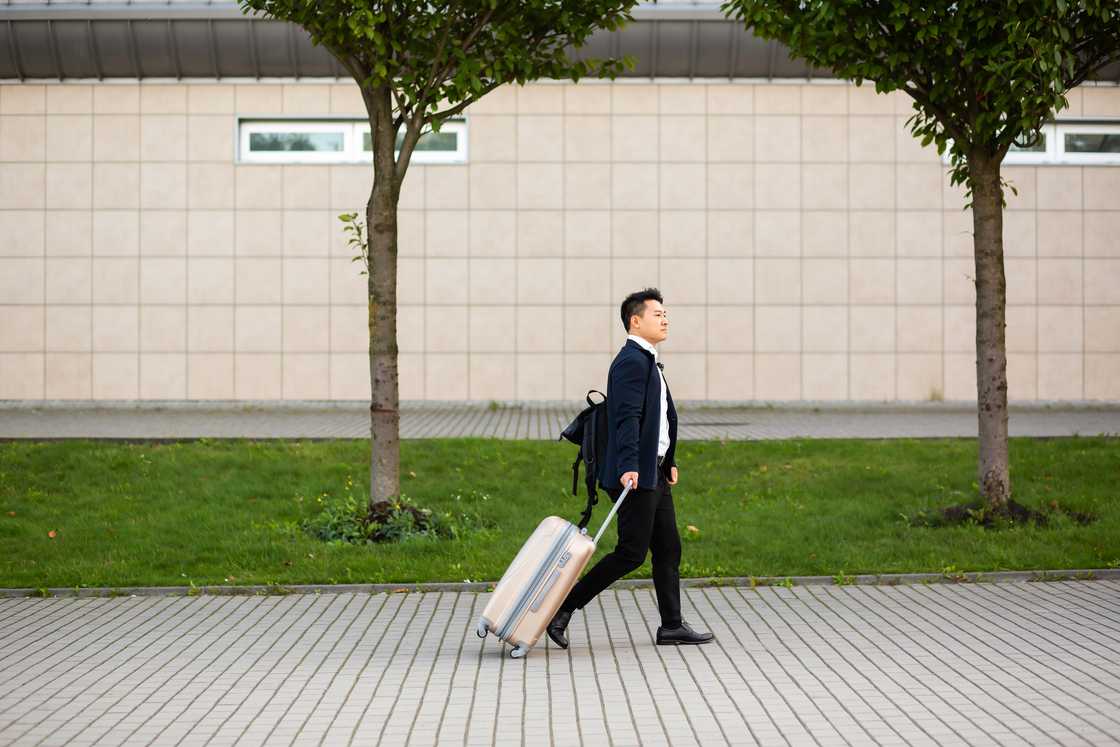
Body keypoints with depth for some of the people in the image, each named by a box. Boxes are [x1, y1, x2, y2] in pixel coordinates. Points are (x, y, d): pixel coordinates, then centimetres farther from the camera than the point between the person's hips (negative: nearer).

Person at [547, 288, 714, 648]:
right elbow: (627, 417, -24)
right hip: (635, 475, -10)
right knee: (631, 553, -7)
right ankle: (563, 608, -1)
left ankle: (671, 626, 15)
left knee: (668, 549, 10)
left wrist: (669, 461, 22)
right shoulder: (631, 361, -14)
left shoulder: (647, 361, 19)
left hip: (654, 474, 10)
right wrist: (628, 467, -32)